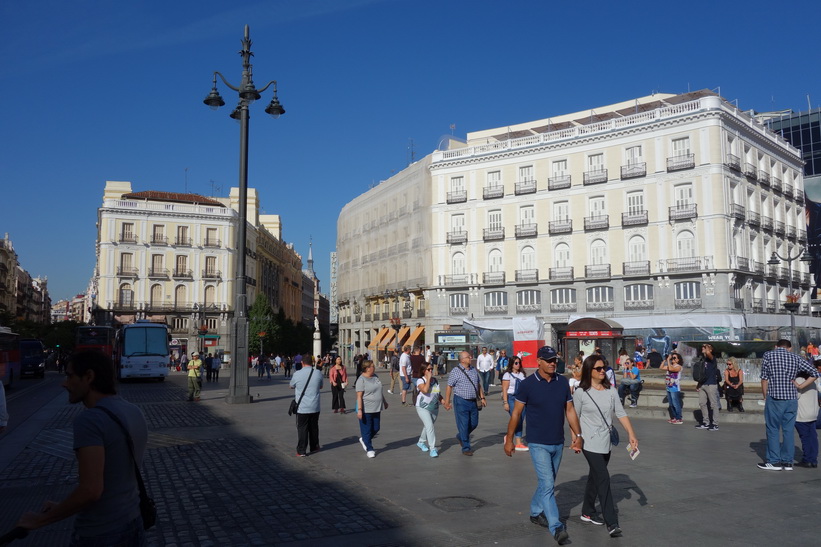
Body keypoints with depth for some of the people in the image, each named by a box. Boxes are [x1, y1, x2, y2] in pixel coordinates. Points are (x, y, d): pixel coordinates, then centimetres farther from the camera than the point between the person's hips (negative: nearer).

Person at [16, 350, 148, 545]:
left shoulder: (90, 420, -22)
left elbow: (90, 490, -26)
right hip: (132, 525, 7)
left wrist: (41, 519, -10)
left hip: (99, 535, -7)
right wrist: (61, 508, 16)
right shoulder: (134, 412, 4)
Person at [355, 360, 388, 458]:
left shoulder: (375, 376, 9)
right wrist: (359, 409, -23)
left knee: (376, 428, 12)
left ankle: (364, 440, 35)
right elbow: (359, 396, -18)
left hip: (376, 409, 8)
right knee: (367, 430, 3)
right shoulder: (361, 380, -15)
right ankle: (369, 449, 16)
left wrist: (384, 401, 27)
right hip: (366, 410, -8)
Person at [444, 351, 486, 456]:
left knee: (474, 423, 12)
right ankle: (466, 448, 11)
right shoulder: (455, 371, -9)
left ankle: (460, 436, 37)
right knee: (463, 425, -1)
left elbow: (478, 385, 18)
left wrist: (482, 397, 11)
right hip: (461, 401, -6)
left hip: (473, 401, 6)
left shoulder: (474, 370, 10)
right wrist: (447, 402, -7)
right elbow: (449, 387, -7)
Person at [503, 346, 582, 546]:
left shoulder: (563, 382, 1)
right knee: (548, 485, -8)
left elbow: (570, 410, 8)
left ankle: (536, 512, 36)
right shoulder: (527, 384, -11)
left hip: (558, 443, 5)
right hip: (538, 444, -5)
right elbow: (516, 413, -5)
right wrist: (509, 439, -4)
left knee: (547, 482, 17)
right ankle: (556, 528, -4)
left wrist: (578, 435, 3)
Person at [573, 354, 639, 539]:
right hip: (590, 443, -5)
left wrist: (631, 434, -6)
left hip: (606, 443, 5)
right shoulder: (581, 393, -9)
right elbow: (575, 417, -2)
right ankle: (612, 523, -8)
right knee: (603, 479, -11)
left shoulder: (611, 391, 3)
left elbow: (621, 414, 2)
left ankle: (587, 512, 33)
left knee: (595, 478, 17)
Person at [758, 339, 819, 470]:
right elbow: (815, 373, 3)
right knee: (789, 430, 9)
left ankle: (774, 462, 6)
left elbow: (764, 379, -1)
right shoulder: (795, 358, 7)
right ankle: (787, 462, 14)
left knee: (773, 430, 4)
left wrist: (765, 397, 8)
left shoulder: (768, 355, 0)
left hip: (774, 398, -3)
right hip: (792, 399, 3)